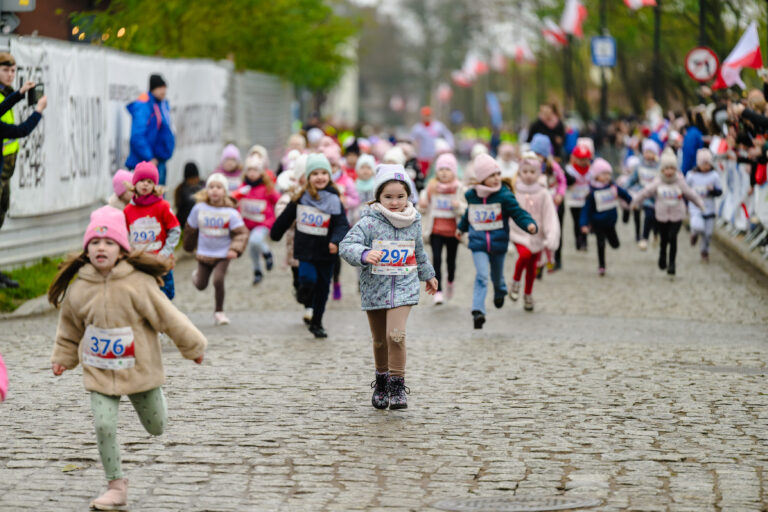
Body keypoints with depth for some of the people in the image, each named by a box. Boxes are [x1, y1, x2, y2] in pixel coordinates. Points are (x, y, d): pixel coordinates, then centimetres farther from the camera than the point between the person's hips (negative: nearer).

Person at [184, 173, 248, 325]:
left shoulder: (230, 212, -12)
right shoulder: (199, 209, -6)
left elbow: (241, 233, -10)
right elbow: (190, 230, 9)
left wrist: (235, 249, -24)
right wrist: (189, 246, 20)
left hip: (223, 255, -2)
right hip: (204, 254, 2)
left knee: (218, 280, -19)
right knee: (201, 285, 8)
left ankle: (219, 312, 3)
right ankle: (197, 275, 47)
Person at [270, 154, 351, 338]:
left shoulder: (334, 200, -6)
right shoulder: (300, 198, 0)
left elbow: (342, 225, -12)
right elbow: (285, 218, 14)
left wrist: (336, 241, -29)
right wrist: (275, 234, 24)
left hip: (325, 253, 0)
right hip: (305, 249, 0)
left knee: (322, 288, 8)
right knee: (308, 280, -19)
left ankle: (316, 323, 24)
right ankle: (304, 291, 18)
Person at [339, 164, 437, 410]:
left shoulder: (413, 223, 5)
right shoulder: (369, 223, -9)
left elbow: (419, 252, 23)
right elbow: (347, 245, -19)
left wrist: (428, 275, 37)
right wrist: (364, 254, -39)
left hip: (404, 288, 1)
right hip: (374, 289, -1)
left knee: (396, 335, -17)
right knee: (379, 341, 11)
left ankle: (397, 385, -9)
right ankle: (381, 382, 33)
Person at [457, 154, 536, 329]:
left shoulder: (504, 196, -10)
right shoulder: (471, 196, 0)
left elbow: (518, 213, -12)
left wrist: (530, 224, -31)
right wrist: (461, 227, 35)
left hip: (498, 242, 0)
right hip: (478, 244, 0)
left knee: (497, 276, 20)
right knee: (481, 276, -16)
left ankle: (500, 292, 54)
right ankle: (478, 311, -20)